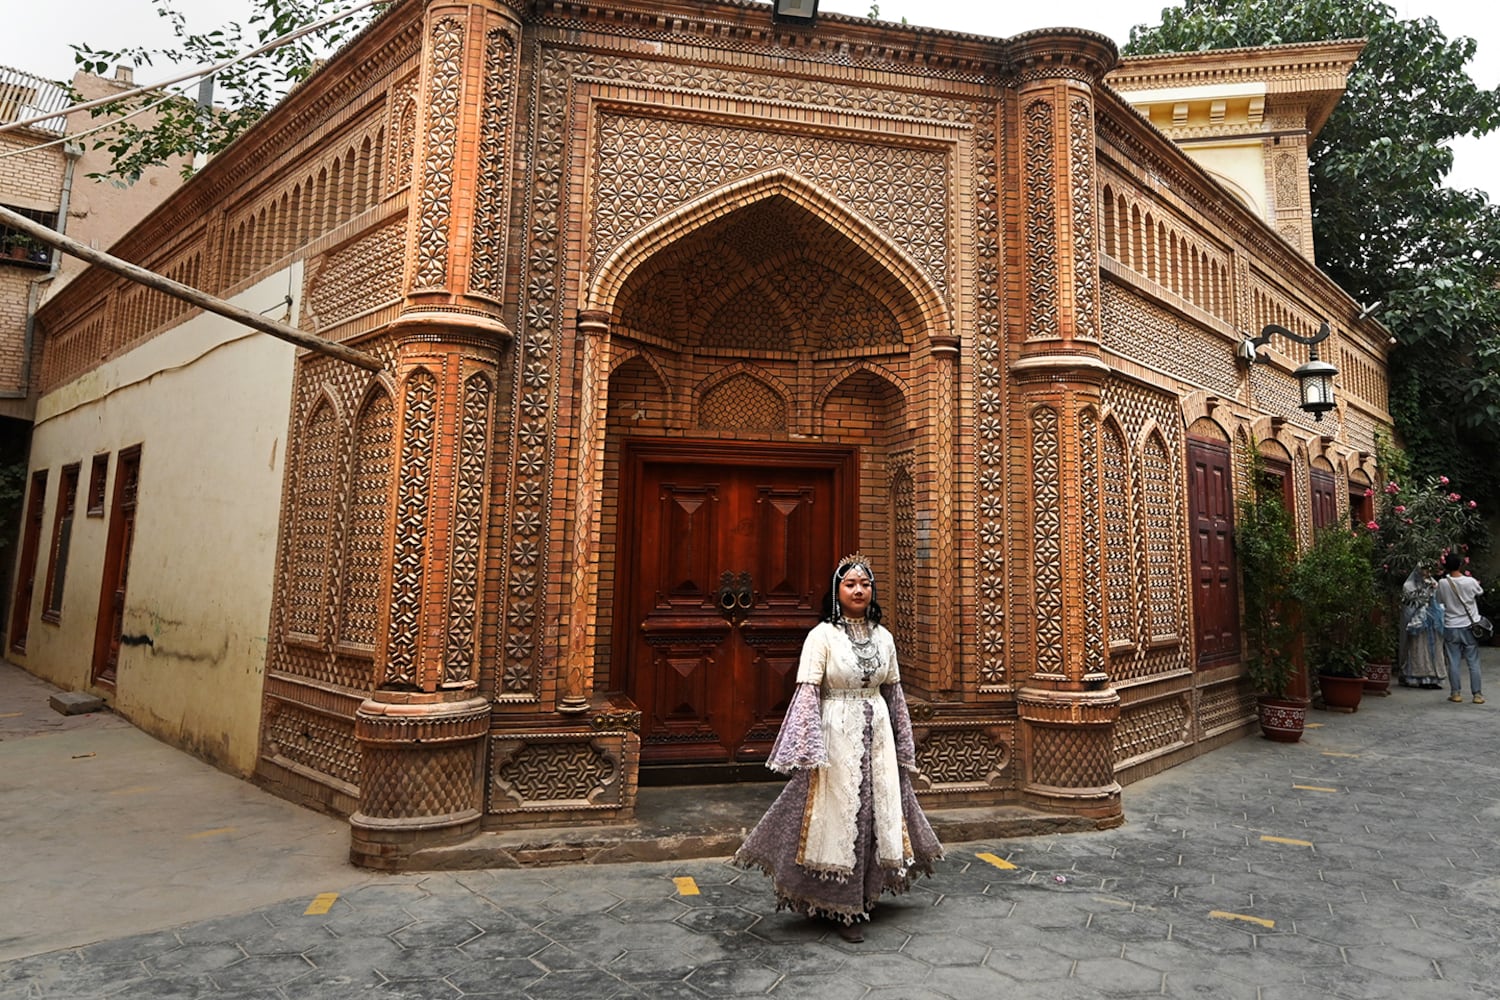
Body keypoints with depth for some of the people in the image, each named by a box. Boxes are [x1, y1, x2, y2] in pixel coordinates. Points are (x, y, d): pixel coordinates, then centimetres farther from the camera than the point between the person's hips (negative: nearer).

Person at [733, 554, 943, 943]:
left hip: (877, 735, 6)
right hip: (837, 734, -5)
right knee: (838, 815, 2)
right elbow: (808, 692, -13)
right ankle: (843, 908, 16)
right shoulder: (822, 636, -9)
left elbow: (893, 691, 12)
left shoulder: (883, 636, 7)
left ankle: (865, 892, 33)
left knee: (880, 810, 13)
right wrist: (810, 749, -19)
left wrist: (903, 745, 14)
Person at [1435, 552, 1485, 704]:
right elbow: (1480, 592, 10)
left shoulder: (1442, 583, -11)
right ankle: (1477, 694, 10)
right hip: (1469, 627, 0)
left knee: (1453, 662, 7)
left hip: (1451, 627, 0)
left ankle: (1456, 693, 11)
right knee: (1473, 663, 7)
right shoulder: (1470, 582, -12)